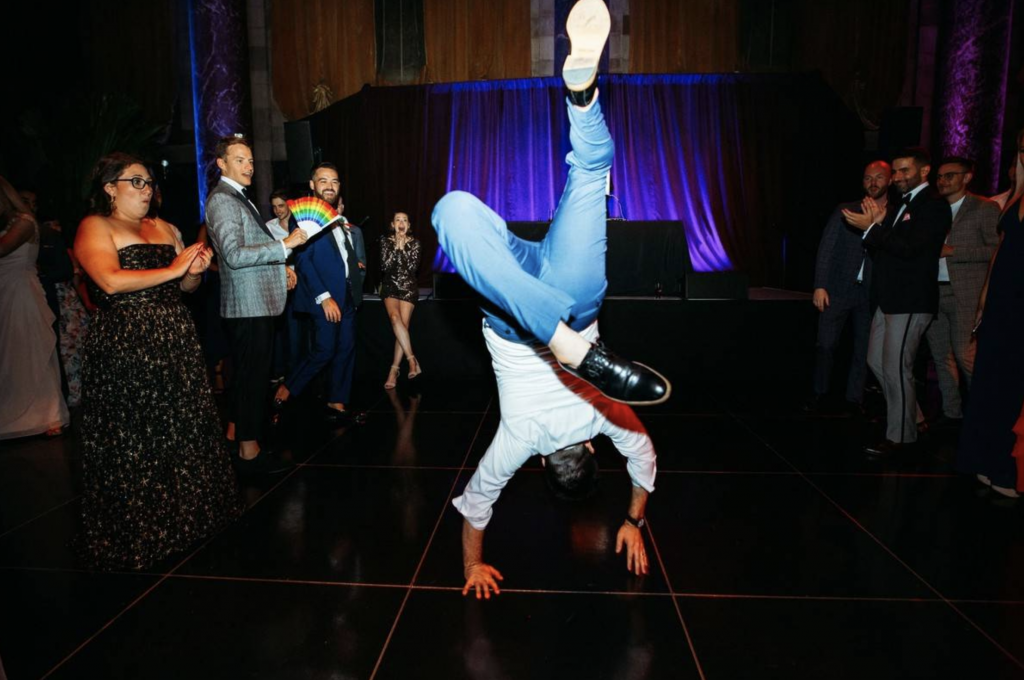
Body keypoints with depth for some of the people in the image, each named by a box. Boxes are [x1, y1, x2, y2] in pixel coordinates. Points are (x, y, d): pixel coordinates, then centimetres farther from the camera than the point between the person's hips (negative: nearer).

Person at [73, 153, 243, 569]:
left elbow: (187, 286, 19)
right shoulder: (94, 227, -2)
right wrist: (173, 269, -15)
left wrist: (195, 270, -3)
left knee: (183, 428, 12)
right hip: (125, 345, -6)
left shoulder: (164, 228, 17)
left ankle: (186, 511, 27)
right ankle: (135, 531, 16)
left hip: (175, 341, 7)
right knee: (133, 439, 2)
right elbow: (111, 281, -18)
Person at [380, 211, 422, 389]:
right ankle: (412, 359, -23)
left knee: (403, 324, -11)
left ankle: (394, 369, -8)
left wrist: (403, 248, -12)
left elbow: (413, 267, -9)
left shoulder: (414, 243, 2)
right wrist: (396, 247, -12)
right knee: (395, 318, -25)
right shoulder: (386, 241, 3)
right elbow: (385, 265, -7)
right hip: (390, 286, 0)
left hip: (408, 287, 0)